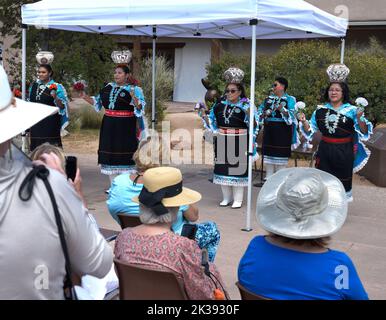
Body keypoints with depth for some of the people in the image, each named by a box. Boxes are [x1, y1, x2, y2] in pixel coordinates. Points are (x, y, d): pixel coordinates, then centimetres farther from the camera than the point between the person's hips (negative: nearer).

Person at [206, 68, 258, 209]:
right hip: (222, 141, 5)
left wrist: (250, 114, -25)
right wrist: (214, 131, 13)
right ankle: (226, 197, 21)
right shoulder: (220, 103, 6)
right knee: (223, 166, 8)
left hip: (239, 142, -4)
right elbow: (212, 118, 20)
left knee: (237, 166, -1)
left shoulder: (245, 105, -6)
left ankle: (238, 199, 9)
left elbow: (253, 125, -10)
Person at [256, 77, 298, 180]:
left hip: (282, 132, -5)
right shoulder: (268, 99, 14)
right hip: (269, 131, 5)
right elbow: (259, 113, 13)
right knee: (268, 154, 8)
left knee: (280, 155, -2)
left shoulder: (289, 100, -1)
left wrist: (282, 110, -28)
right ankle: (268, 178, 18)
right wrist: (265, 114, -8)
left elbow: (291, 116, -12)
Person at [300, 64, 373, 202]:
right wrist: (304, 122, -12)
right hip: (325, 150, 2)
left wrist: (359, 119, -27)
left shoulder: (351, 110, -7)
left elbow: (364, 132, -10)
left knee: (342, 179, 9)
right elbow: (310, 130, 7)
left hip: (344, 152, -2)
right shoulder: (321, 110, 3)